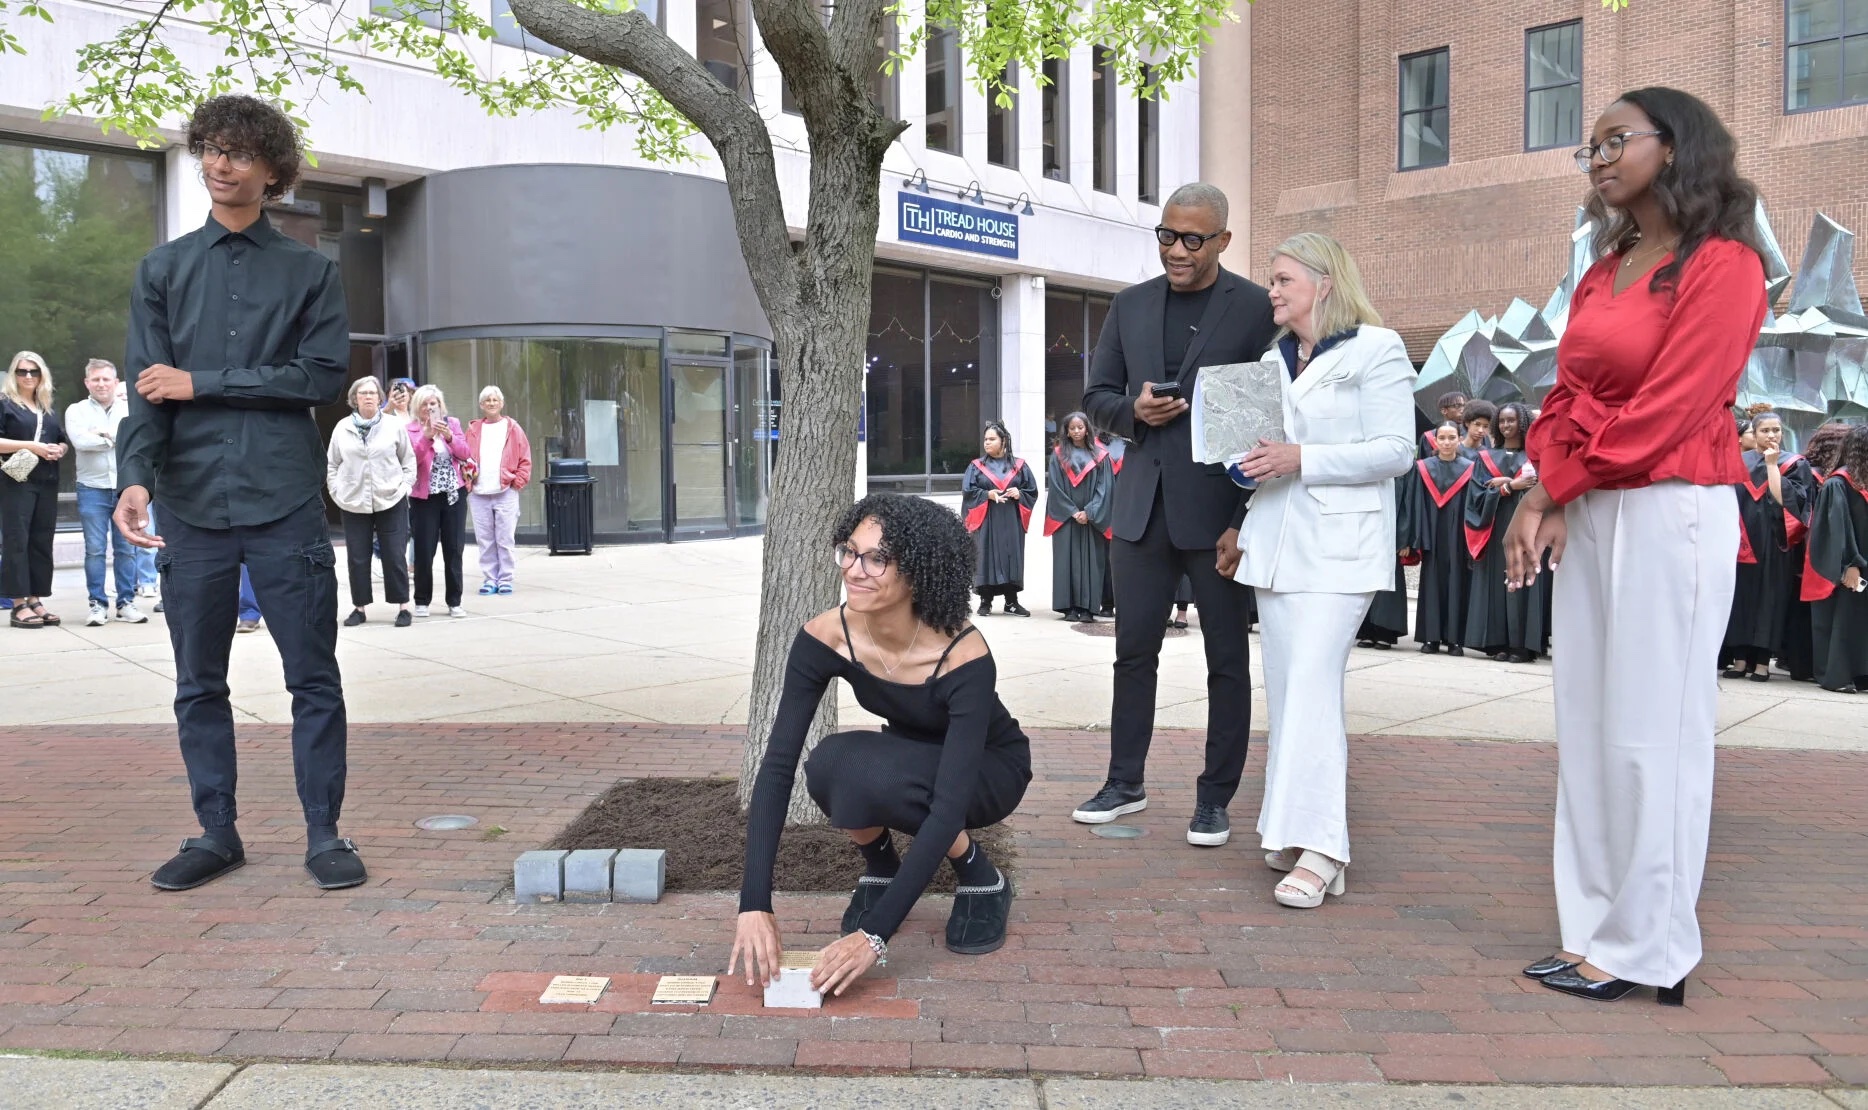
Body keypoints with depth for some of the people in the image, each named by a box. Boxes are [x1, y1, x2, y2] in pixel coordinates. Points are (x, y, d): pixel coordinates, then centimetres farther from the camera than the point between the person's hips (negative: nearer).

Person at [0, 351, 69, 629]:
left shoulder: (49, 409, 18)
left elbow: (63, 441, 22)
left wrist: (59, 449, -1)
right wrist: (31, 446, -17)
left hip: (47, 483, 6)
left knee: (42, 541, 5)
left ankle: (35, 600, 9)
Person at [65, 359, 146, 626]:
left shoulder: (130, 409, 9)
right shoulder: (76, 410, 6)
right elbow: (80, 441, -11)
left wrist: (106, 432, -9)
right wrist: (119, 438, -6)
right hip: (92, 489, -1)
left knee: (126, 549, 4)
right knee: (94, 550, 0)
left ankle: (126, 602, 11)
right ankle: (98, 604, 6)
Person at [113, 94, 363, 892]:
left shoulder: (310, 271, 8)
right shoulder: (162, 270, 12)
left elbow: (323, 377, -5)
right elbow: (147, 389, 3)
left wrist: (202, 383, -7)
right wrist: (136, 476, -14)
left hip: (286, 503, -2)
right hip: (192, 505, 2)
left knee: (313, 677, 1)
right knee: (199, 683, 9)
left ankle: (325, 833, 11)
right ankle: (214, 832, 21)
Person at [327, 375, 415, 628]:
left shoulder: (395, 425, 1)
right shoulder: (342, 428, 5)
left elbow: (409, 460, 5)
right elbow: (331, 464, 10)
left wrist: (404, 486, -4)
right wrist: (337, 491, 0)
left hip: (391, 501, -2)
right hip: (354, 503, 2)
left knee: (395, 557, 0)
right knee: (357, 558, 6)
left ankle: (403, 607, 8)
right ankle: (359, 607, 16)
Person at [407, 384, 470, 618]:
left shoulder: (452, 423, 9)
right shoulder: (411, 429, 0)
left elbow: (464, 454, -1)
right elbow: (412, 458, -13)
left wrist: (449, 436, -17)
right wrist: (427, 436, -24)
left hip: (454, 494, 2)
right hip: (425, 496, -2)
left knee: (454, 550, 3)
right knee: (424, 551, -1)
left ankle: (454, 602, 10)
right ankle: (422, 601, 11)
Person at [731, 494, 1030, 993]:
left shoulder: (965, 658, -35)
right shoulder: (824, 637, -25)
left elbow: (949, 807, -39)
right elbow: (778, 764, -26)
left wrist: (876, 933, -43)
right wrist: (755, 904, -34)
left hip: (989, 770, -4)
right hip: (908, 761, 4)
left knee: (874, 774, -35)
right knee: (829, 764, -31)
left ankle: (982, 882, -8)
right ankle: (880, 870, 0)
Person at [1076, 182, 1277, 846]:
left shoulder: (1255, 309, -5)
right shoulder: (1131, 306, 10)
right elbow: (1097, 396, 15)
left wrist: (1250, 522, -14)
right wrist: (1133, 410, -9)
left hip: (1219, 510, -4)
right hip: (1142, 506, 5)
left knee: (1227, 660, 6)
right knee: (1134, 651, 12)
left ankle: (1215, 798, 18)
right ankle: (1125, 783, 26)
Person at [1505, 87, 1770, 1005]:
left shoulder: (1722, 266, -7)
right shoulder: (1602, 274, 16)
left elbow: (1666, 411, -14)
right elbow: (1566, 398, 10)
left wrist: (1553, 486, -9)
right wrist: (1547, 499, -5)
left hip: (1672, 514, -8)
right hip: (1591, 515, 8)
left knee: (1652, 732, -2)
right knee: (1588, 724, 9)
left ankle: (1643, 948, 10)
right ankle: (1594, 929, 19)